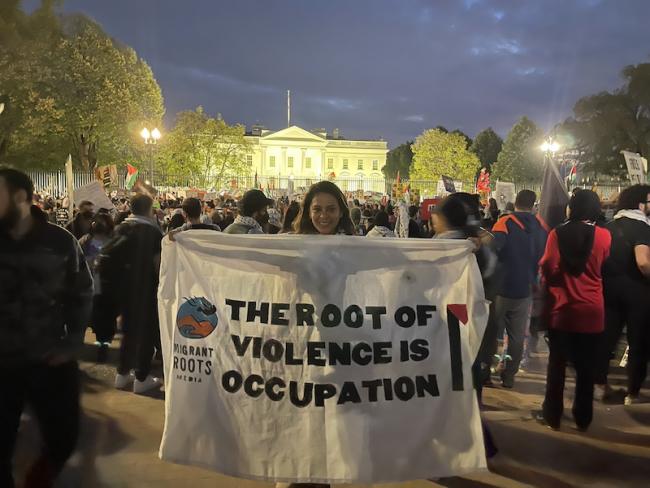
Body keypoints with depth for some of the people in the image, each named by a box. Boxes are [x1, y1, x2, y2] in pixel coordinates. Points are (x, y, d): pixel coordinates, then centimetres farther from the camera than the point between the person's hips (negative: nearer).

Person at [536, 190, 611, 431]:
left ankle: (552, 415, 18)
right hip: (591, 311, 1)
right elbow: (604, 267, 6)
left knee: (557, 363, 11)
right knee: (586, 367, 13)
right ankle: (583, 418, 23)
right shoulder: (604, 236, -6)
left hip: (561, 308, -1)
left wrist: (546, 284, 8)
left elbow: (548, 268, -12)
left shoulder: (558, 233, -10)